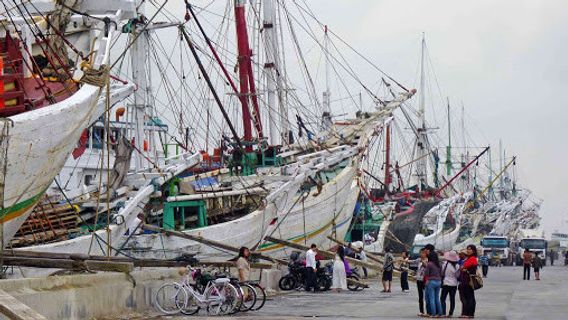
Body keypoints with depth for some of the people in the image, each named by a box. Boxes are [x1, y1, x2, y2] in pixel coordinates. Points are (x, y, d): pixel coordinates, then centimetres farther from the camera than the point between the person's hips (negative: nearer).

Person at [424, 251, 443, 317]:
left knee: (431, 298, -1)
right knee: (437, 298, 13)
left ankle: (433, 313, -3)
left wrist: (426, 281, 8)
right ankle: (439, 313, 11)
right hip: (438, 281, 6)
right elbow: (441, 273, 11)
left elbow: (426, 274, -7)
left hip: (431, 281, -6)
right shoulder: (439, 264, 5)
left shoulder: (429, 264, -12)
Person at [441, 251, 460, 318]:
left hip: (446, 284, -2)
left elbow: (442, 273, -1)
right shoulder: (457, 266, -8)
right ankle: (450, 313, 9)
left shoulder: (445, 264, -12)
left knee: (442, 299, 3)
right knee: (452, 299, 9)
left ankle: (443, 313, -6)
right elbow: (458, 275, 0)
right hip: (454, 284, 2)